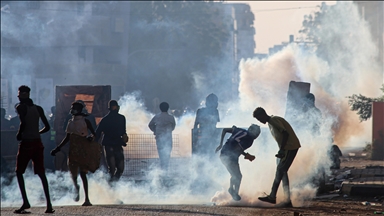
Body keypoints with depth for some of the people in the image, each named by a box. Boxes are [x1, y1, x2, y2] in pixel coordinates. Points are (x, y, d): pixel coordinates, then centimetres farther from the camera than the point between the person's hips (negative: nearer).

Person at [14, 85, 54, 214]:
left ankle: (25, 202, -7)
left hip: (26, 143, -5)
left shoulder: (21, 107, -7)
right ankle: (49, 204, -3)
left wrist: (19, 134, -7)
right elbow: (47, 127, 10)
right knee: (41, 173, 6)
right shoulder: (38, 109, 11)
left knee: (19, 172, 7)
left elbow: (23, 123, -23)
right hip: (38, 143, 5)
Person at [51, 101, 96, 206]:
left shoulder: (85, 121, -1)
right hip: (73, 150, 5)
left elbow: (94, 133, 2)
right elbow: (67, 138, 18)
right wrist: (57, 148, 16)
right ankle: (76, 187, 32)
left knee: (83, 173, -9)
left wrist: (91, 137, -21)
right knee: (73, 173, 2)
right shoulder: (70, 122, 12)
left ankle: (87, 199, -8)